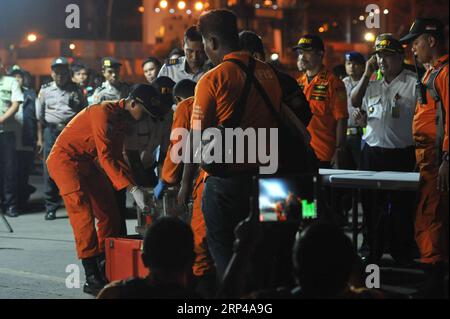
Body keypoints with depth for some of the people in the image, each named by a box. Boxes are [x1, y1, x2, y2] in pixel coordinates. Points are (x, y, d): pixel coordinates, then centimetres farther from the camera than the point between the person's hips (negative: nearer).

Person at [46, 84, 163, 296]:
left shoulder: (124, 119, 4)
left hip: (88, 163, 10)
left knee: (110, 214, 8)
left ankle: (105, 269, 15)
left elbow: (117, 156, 12)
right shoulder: (104, 113, -26)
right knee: (84, 215, -17)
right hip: (65, 159, -10)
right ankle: (91, 279, -18)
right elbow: (106, 157, -32)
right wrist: (133, 189, -36)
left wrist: (135, 186, 3)